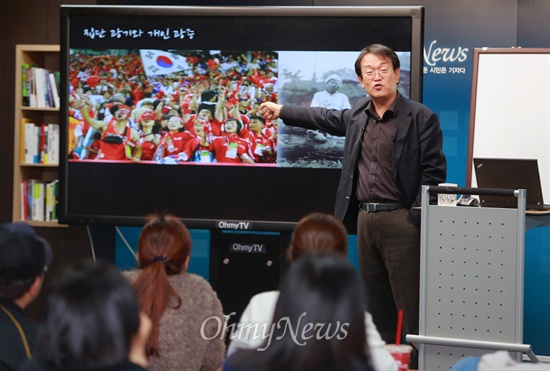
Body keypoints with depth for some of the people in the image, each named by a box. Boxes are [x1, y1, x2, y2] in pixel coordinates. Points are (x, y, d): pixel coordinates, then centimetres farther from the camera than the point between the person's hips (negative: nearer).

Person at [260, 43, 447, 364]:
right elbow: (326, 119, 32)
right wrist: (282, 111, 40)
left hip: (400, 221, -7)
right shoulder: (358, 115, 12)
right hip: (365, 218, 7)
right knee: (376, 302, 13)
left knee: (412, 305, -8)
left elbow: (434, 172, -10)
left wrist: (417, 216, -17)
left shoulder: (421, 118, -7)